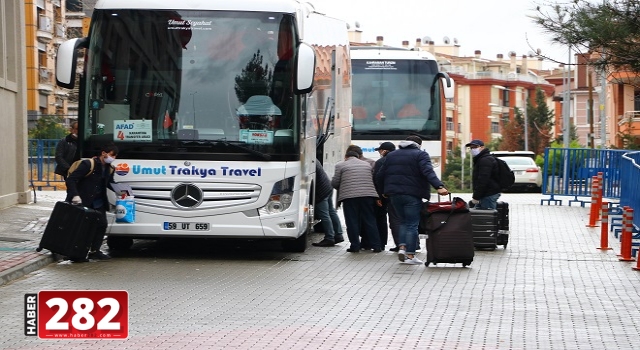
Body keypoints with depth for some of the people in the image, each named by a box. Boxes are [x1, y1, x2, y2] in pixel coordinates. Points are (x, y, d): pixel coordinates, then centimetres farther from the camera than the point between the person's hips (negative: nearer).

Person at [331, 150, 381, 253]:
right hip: (367, 195, 3)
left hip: (349, 196, -3)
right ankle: (376, 246, 5)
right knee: (369, 221, 7)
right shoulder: (367, 164, 18)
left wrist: (341, 189, 23)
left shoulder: (341, 165, 5)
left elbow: (334, 183, 4)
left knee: (352, 222, 2)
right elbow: (373, 180, 18)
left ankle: (355, 246, 1)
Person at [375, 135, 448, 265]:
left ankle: (402, 247, 4)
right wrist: (439, 186, -29)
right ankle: (410, 255, -3)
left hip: (394, 195, 5)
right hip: (413, 195, -5)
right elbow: (428, 172, -18)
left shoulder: (391, 155, 16)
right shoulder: (420, 155, -1)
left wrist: (385, 190, 23)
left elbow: (379, 176, 14)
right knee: (412, 225, 0)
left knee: (403, 222, 19)